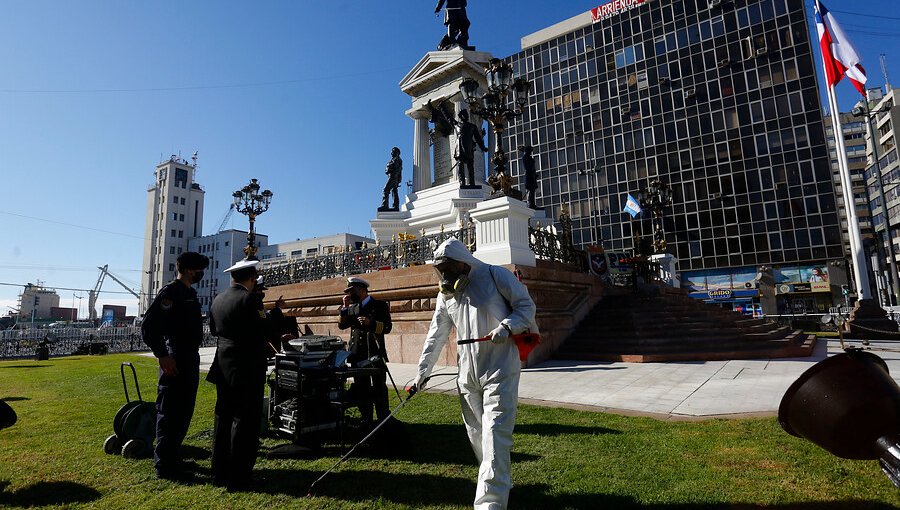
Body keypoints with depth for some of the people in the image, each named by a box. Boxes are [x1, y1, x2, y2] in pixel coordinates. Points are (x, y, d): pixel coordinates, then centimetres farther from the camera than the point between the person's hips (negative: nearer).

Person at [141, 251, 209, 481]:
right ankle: (165, 466, 12)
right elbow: (148, 328, -20)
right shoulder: (170, 292, -14)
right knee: (170, 414, 0)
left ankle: (172, 457, 32)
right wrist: (163, 356, -19)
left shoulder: (190, 293, 15)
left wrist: (193, 356, 18)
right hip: (175, 363, -9)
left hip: (190, 361, 10)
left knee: (184, 412, 18)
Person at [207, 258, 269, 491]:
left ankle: (220, 473, 26)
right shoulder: (250, 298, -16)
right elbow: (262, 332, -17)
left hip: (223, 365, 8)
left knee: (223, 417, 16)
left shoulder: (218, 300, 8)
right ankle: (238, 478, 6)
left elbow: (214, 330, 16)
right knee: (245, 420, 0)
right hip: (247, 368, -8)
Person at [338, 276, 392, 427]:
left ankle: (384, 419, 12)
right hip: (357, 355, 5)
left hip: (375, 354, -5)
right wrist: (345, 307, -1)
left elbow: (387, 327, -8)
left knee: (379, 388, 2)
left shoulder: (380, 305, -1)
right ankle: (366, 419, 21)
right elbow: (341, 325, 7)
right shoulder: (352, 308, 16)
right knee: (362, 388, 11)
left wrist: (371, 323, -21)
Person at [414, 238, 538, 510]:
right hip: (467, 373, 6)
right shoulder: (446, 294, 12)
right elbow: (436, 335, 15)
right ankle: (499, 482, 35)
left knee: (495, 433, -9)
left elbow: (526, 304, -2)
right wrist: (423, 370, 13)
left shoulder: (495, 275, -6)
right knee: (476, 433, 14)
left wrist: (507, 326, -19)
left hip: (499, 368, -6)